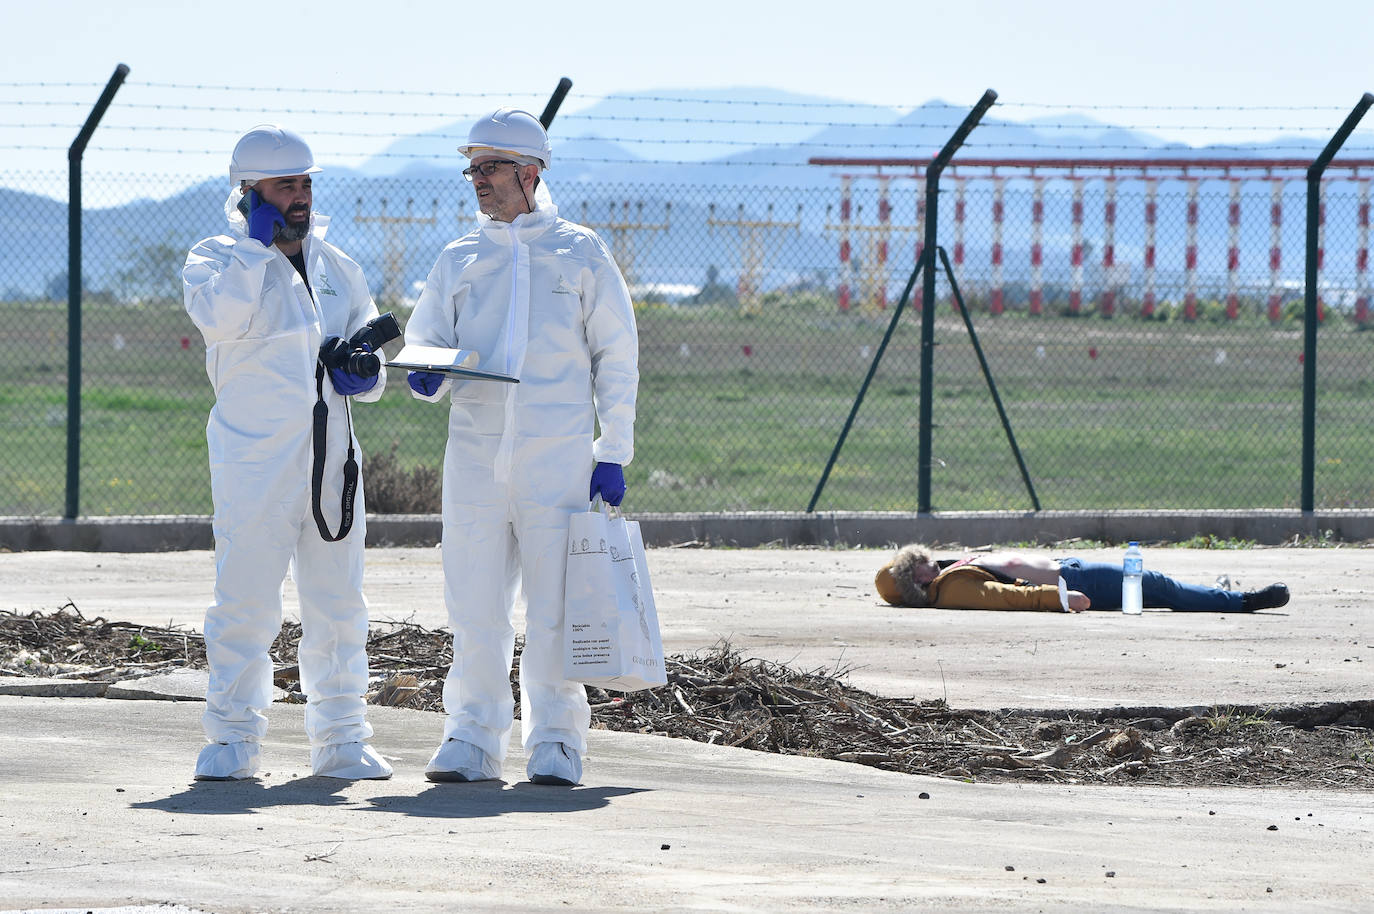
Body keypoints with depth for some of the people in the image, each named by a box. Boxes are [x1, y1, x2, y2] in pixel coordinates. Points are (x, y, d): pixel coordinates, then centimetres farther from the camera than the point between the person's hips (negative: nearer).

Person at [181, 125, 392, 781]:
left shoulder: (335, 266, 16)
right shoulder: (216, 260, 1)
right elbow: (221, 318, -22)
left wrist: (365, 375, 1)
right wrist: (256, 244, -14)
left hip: (332, 455, 5)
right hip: (255, 455, -5)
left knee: (337, 604, 7)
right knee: (245, 603, -6)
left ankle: (340, 739, 14)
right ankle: (233, 738, 2)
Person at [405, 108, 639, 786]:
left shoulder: (580, 253, 7)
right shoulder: (459, 260, 15)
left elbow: (616, 357, 7)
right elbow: (426, 343, 16)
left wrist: (613, 453, 1)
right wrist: (427, 377, -10)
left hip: (557, 456, -3)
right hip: (475, 455, 3)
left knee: (554, 606, -4)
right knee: (474, 604, 0)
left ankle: (554, 742, 3)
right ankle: (473, 736, 7)